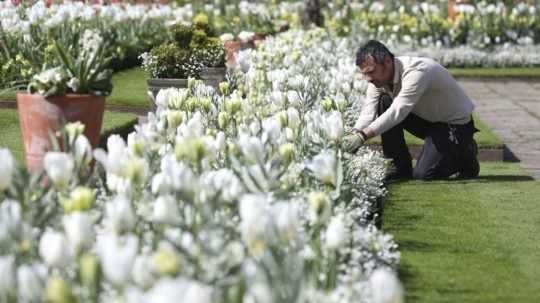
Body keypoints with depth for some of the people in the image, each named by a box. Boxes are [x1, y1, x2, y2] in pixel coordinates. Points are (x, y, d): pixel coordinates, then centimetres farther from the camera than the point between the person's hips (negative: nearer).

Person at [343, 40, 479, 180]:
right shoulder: (379, 77, -9)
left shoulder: (417, 71, -33)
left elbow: (398, 111, -42)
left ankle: (466, 155, 8)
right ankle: (402, 168, -5)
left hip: (456, 123, -7)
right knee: (384, 104, -14)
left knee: (422, 174, -20)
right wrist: (353, 135, -37)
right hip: (427, 120, 8)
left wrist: (363, 136, -49)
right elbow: (368, 112, -17)